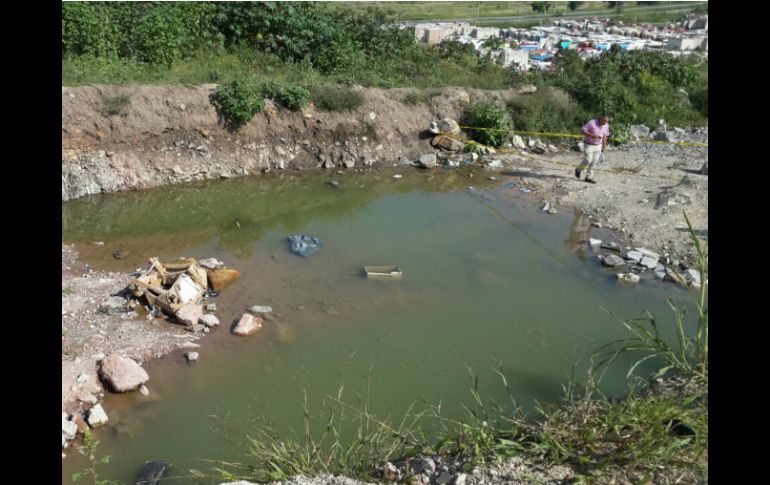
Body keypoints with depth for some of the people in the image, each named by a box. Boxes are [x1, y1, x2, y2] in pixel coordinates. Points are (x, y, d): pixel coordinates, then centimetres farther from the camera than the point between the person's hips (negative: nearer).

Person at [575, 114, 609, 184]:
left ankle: (589, 177, 6)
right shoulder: (592, 123, -19)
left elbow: (605, 136, 10)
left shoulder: (606, 126, -1)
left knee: (593, 162, 0)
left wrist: (604, 147, 8)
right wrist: (593, 135, -27)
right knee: (588, 160, -10)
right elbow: (583, 131, -18)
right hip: (588, 145, -5)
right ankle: (578, 169, 17)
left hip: (598, 146, 5)